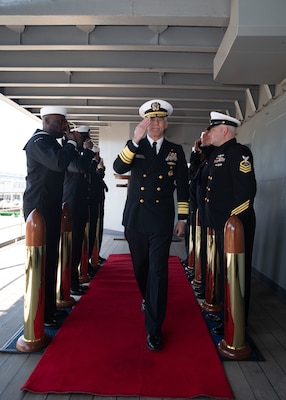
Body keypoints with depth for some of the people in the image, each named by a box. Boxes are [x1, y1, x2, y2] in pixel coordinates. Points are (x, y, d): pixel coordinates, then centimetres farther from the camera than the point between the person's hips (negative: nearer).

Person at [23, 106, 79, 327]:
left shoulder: (51, 142, 17)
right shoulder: (38, 142, -12)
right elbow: (59, 163, -30)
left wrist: (70, 143, 5)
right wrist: (71, 142, -16)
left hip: (51, 207, 10)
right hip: (40, 208, -10)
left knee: (50, 258, 14)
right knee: (42, 259, -4)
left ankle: (49, 306, 27)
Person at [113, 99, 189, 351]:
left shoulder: (176, 150, 5)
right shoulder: (134, 147, 5)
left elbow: (183, 186, 7)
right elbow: (118, 168, -15)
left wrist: (183, 219, 5)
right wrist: (135, 141, -26)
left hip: (161, 221, -1)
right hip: (135, 220, 2)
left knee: (158, 272, -4)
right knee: (141, 268, 17)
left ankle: (153, 330, 6)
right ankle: (147, 300, 47)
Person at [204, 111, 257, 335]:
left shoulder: (238, 152, -14)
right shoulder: (218, 154, 16)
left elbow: (246, 189, -23)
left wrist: (234, 221, -22)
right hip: (222, 224, 10)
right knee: (225, 270, 20)